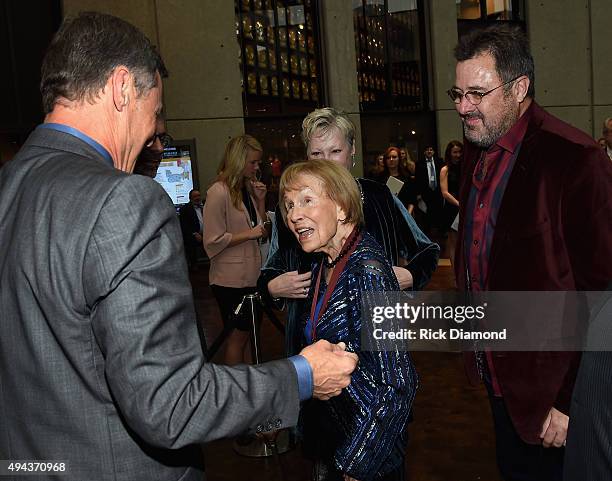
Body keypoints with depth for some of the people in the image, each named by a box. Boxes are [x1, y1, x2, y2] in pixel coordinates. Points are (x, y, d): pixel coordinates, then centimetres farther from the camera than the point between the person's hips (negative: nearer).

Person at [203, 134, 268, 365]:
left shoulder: (248, 189, 10)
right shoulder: (219, 192, -15)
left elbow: (261, 230, 15)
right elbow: (212, 241, -19)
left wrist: (261, 200, 2)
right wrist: (248, 234, -18)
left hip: (251, 275, 8)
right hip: (231, 279, -8)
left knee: (246, 333, 15)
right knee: (237, 335, 4)